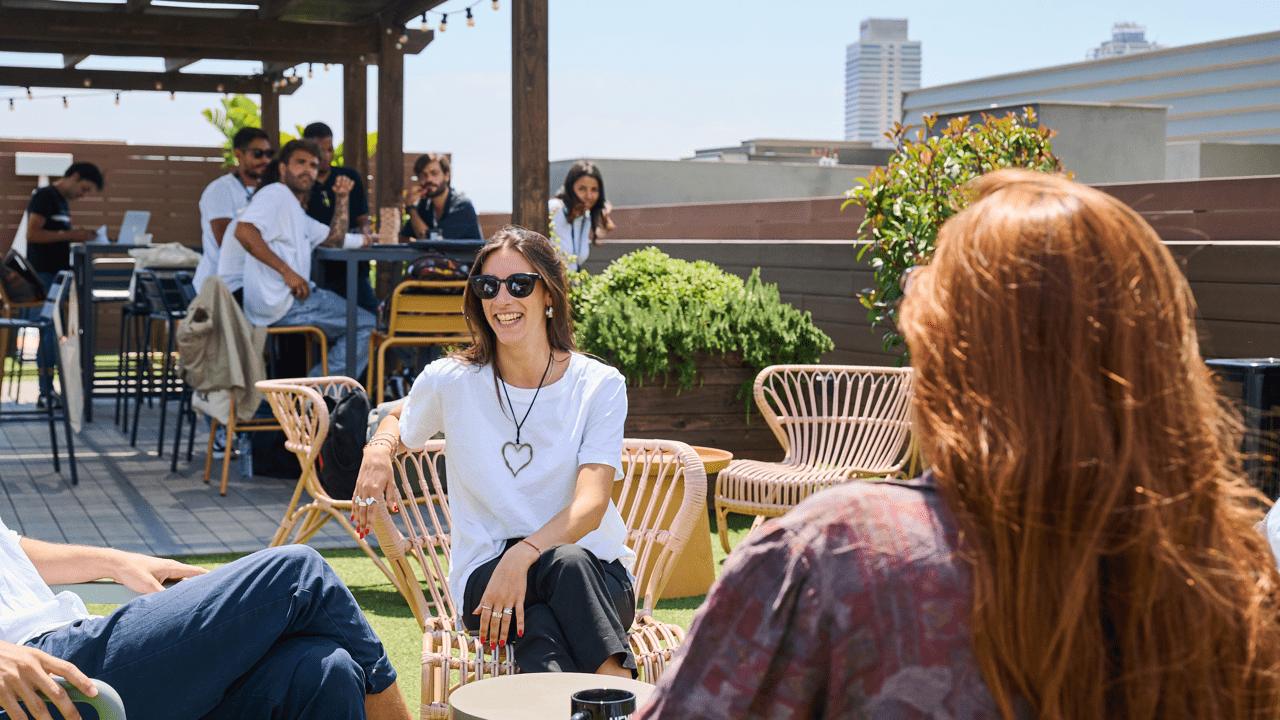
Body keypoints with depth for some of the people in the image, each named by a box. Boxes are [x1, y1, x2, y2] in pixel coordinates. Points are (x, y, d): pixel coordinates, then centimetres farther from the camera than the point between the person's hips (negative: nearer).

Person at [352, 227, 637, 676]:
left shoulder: (599, 386, -3)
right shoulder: (451, 381, 2)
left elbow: (591, 505, -14)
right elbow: (400, 423, 25)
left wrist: (523, 555, -33)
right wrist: (378, 450, -1)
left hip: (594, 576, 0)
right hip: (484, 573, 0)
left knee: (570, 563, -38)